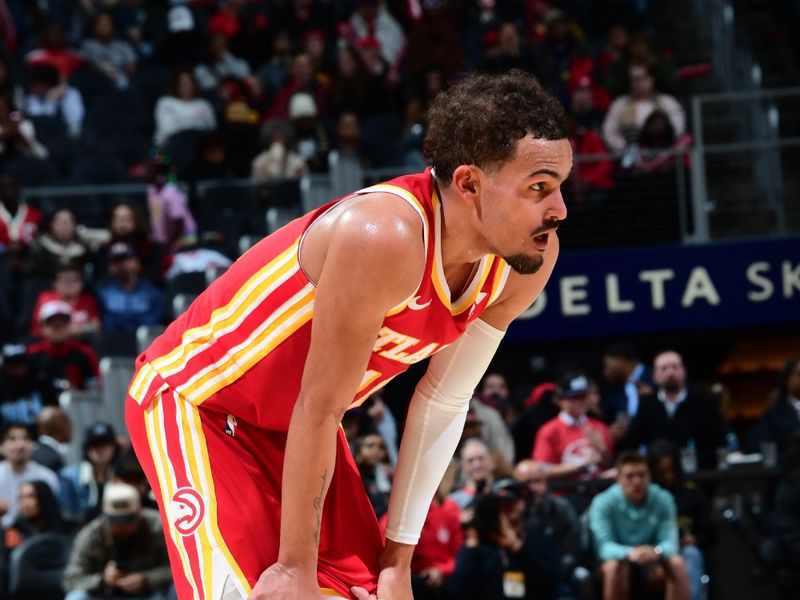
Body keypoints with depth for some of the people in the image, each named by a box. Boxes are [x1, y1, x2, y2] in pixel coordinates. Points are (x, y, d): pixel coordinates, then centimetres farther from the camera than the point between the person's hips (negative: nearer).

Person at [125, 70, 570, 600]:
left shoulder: (528, 262, -12)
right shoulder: (385, 236, -36)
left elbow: (444, 403, -2)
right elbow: (320, 409, -28)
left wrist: (400, 556, -2)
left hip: (288, 423, 8)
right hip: (193, 399, -8)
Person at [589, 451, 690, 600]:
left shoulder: (663, 499, -11)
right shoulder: (603, 503, -17)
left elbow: (670, 541, -18)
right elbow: (604, 546, -26)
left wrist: (657, 551, -43)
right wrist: (629, 553, -48)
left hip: (652, 562, 2)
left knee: (676, 563, -29)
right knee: (613, 566, -36)